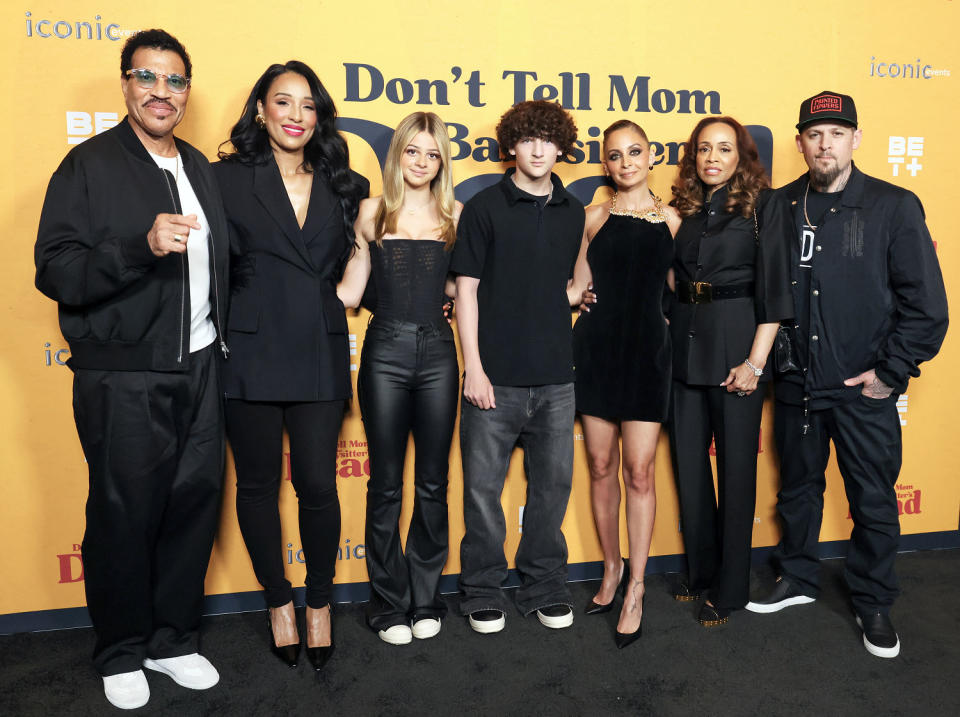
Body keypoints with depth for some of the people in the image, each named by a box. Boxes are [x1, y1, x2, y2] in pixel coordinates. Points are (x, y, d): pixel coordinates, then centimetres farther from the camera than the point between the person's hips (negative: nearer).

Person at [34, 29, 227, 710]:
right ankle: (122, 654, 27)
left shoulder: (199, 167, 14)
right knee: (125, 515, 5)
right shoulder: (89, 165, -4)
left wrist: (220, 338, 12)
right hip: (124, 379, -5)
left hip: (199, 369, 5)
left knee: (195, 501, 10)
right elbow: (55, 271, -13)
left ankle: (173, 639, 29)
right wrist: (142, 246, -27)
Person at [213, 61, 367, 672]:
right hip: (252, 355, -1)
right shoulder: (227, 179, 1)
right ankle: (279, 602, 30)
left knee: (318, 486, 2)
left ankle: (320, 603, 25)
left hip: (319, 357, 2)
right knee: (258, 485, 10)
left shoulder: (343, 187, 10)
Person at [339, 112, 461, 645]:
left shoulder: (454, 214, 8)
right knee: (386, 484, 4)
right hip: (386, 351, -1)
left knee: (433, 482, 7)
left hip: (437, 351, 2)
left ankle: (426, 599, 23)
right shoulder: (373, 212, 5)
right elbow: (353, 289, 8)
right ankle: (390, 604, 19)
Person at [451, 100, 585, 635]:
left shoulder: (573, 213, 11)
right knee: (483, 487, 4)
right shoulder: (485, 208, -1)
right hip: (496, 376, -3)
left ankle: (545, 589, 27)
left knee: (553, 483, 10)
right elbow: (467, 290, -3)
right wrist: (473, 366, -8)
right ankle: (484, 594, 21)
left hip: (555, 376, 4)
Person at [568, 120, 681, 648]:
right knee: (601, 464, 6)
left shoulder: (671, 219, 8)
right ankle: (612, 568, 25)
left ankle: (635, 589, 10)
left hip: (647, 348, -1)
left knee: (639, 469, -4)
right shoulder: (593, 218, 8)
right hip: (597, 345, 1)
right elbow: (576, 287, 8)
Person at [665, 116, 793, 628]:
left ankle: (730, 588, 18)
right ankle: (700, 571, 28)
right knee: (689, 464, 10)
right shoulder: (683, 209, 12)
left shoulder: (760, 205, -1)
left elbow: (773, 287, -7)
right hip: (683, 347, 5)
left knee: (735, 466, 3)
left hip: (735, 345, -4)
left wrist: (755, 362, -14)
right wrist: (664, 343, 4)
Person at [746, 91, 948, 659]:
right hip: (797, 384, 3)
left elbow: (926, 304, -6)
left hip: (864, 388, -2)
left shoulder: (894, 207, -5)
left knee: (874, 501, 9)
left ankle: (874, 603, 30)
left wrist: (891, 371, -9)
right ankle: (798, 578, 38)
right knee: (798, 488, 17)